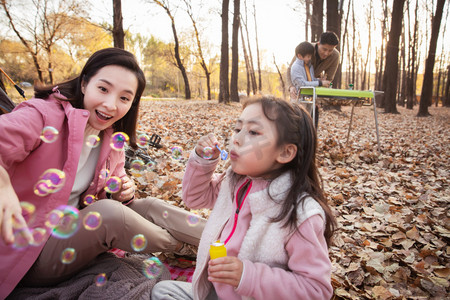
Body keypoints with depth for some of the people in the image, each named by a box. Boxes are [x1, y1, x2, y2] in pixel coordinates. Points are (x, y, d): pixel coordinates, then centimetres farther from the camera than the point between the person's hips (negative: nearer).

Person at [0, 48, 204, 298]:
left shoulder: (112, 140, 3)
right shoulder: (42, 115, -20)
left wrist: (123, 193, -12)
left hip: (73, 234, 7)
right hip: (26, 247, -7)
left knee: (149, 206, -10)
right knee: (108, 212, -31)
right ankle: (181, 247, -5)